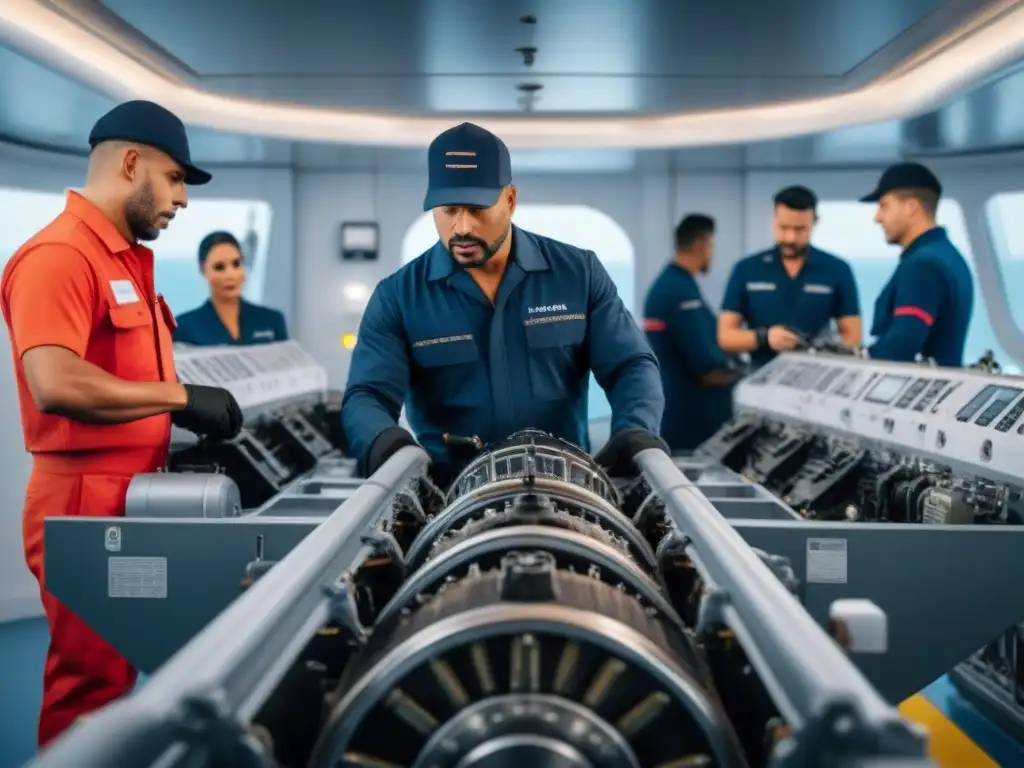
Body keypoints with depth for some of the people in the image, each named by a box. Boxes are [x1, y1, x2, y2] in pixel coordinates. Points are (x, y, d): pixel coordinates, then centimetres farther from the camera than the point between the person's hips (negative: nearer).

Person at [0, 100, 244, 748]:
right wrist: (181, 397, -22)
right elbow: (55, 385, -29)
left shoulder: (131, 259, 15)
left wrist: (182, 426, 6)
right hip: (86, 502, -9)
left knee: (115, 676, 16)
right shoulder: (58, 256, -16)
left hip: (136, 496, 9)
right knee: (89, 688, 0)